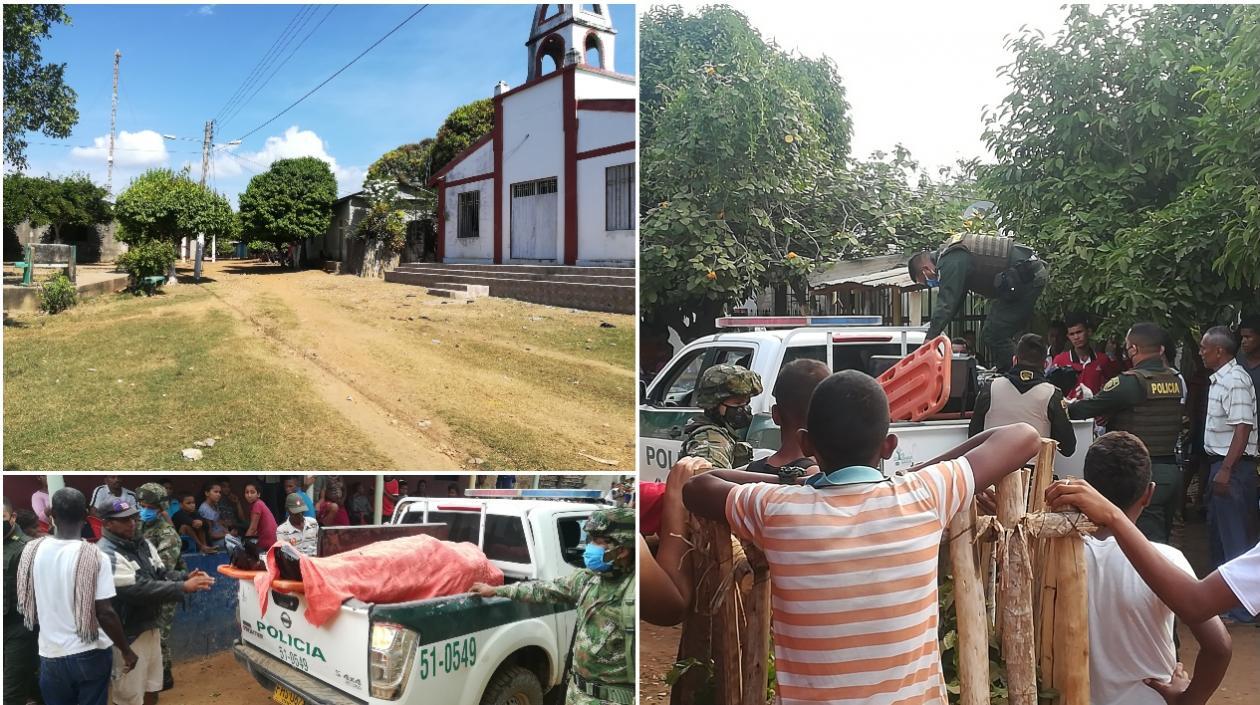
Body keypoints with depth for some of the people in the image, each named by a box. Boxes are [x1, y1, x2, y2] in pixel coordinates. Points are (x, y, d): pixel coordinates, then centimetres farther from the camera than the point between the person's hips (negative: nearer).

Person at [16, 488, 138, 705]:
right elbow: (105, 614, -19)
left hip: (51, 655, 3)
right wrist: (126, 650, -7)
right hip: (91, 654, -3)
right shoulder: (95, 556, -19)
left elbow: (25, 605, 7)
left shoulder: (32, 551, -6)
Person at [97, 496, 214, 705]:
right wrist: (183, 587, -33)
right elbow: (139, 589, -29)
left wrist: (186, 577, -11)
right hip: (128, 634, -8)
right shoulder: (107, 554, -22)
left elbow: (161, 574, 10)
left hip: (151, 626, 8)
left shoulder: (142, 543, 5)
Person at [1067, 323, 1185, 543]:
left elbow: (1088, 408, -10)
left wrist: (1065, 408, 8)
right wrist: (1109, 413, 11)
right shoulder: (1176, 381, 8)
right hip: (1172, 469, 8)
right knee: (1161, 540, 17)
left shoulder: (1131, 382, -15)